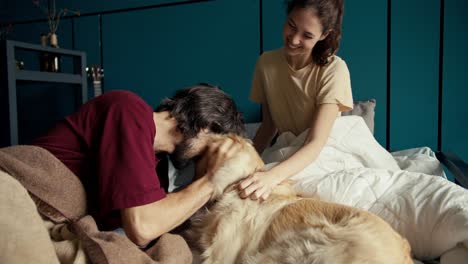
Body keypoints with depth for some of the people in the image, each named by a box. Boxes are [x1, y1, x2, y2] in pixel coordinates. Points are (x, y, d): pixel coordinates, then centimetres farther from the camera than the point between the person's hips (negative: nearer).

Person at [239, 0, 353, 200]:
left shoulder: (334, 70, -22)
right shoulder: (266, 62, -9)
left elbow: (316, 144, -30)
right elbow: (269, 125, -1)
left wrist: (272, 176, -46)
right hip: (289, 153, 3)